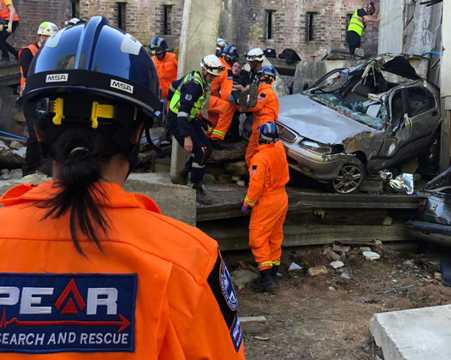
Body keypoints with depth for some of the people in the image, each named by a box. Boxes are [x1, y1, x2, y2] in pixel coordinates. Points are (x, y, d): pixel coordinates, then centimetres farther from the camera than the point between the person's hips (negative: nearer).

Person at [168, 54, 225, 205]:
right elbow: (183, 111, -32)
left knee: (207, 149, 5)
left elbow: (175, 85, 21)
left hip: (189, 118, 10)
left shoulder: (196, 78, 5)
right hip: (177, 120, -10)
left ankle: (181, 176, 14)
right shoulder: (194, 84, -25)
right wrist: (187, 137, -38)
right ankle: (197, 189, -4)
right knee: (201, 151, -17)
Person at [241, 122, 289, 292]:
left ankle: (266, 277, -7)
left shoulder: (260, 158, -23)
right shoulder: (280, 150, 0)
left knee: (258, 238, -3)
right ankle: (274, 271, 27)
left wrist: (247, 203, -11)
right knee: (275, 237, 17)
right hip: (282, 198, 8)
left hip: (267, 202, -8)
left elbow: (256, 185, -23)